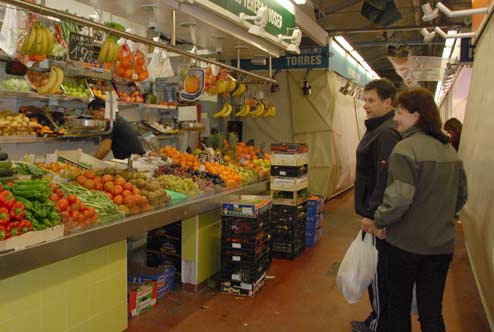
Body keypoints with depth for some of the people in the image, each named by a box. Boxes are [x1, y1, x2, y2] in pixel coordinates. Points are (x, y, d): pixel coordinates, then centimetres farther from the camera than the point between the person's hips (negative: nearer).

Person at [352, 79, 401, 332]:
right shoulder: (378, 128, 13)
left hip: (378, 216, -10)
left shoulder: (386, 132, -20)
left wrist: (372, 214, -24)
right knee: (380, 267, 20)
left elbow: (385, 178, -27)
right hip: (376, 211, 10)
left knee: (377, 269, 3)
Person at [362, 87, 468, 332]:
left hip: (406, 243, -6)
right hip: (442, 245, 6)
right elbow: (461, 195, 15)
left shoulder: (406, 148, -17)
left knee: (398, 305, 14)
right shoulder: (450, 149, 6)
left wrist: (376, 222, -11)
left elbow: (399, 197, -25)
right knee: (432, 311, 15)